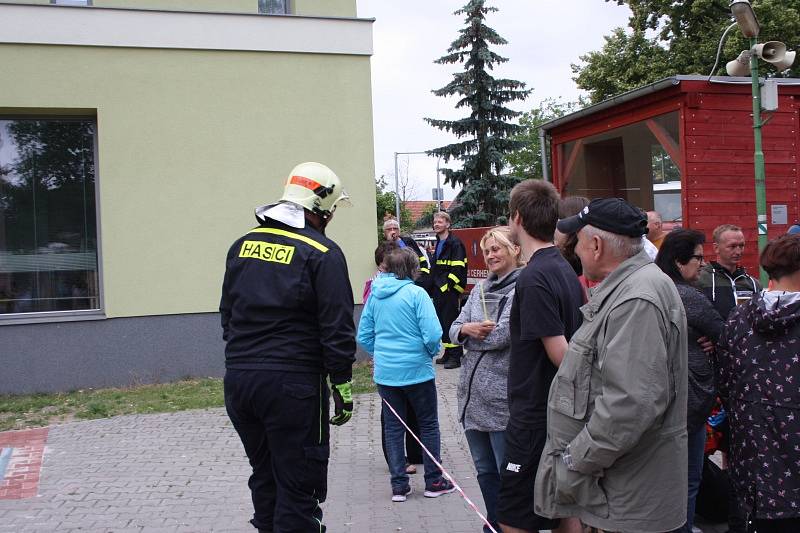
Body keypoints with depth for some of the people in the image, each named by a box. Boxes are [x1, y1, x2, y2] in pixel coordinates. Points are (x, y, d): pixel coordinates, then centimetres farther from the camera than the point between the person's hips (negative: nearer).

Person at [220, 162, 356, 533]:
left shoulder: (242, 245, 11)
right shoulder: (322, 254, -8)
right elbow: (337, 329, -11)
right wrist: (343, 385, -3)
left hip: (238, 379, 7)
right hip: (293, 384, -6)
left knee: (264, 477, 21)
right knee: (298, 487, 3)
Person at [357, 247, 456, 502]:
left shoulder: (375, 295, 1)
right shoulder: (416, 293, -14)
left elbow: (364, 336, 4)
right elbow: (432, 335, -19)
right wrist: (433, 352, 1)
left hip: (385, 372, 4)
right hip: (416, 369, -4)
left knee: (393, 426, 13)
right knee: (428, 424, 12)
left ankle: (399, 485, 16)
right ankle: (433, 481, 19)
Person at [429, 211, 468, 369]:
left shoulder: (455, 243, -11)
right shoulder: (438, 244, 18)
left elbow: (458, 268, -17)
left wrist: (450, 285, -19)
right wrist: (432, 287, 18)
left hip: (450, 291, -9)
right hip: (438, 291, 9)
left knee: (450, 322, -8)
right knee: (442, 322, 12)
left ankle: (455, 356, -3)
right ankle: (448, 353, 21)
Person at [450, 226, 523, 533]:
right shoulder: (480, 289, 13)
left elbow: (501, 335, -19)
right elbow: (454, 330, 10)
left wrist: (470, 333, -3)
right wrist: (466, 329, -13)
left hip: (502, 399, -7)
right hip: (472, 394, 8)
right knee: (485, 471, 18)